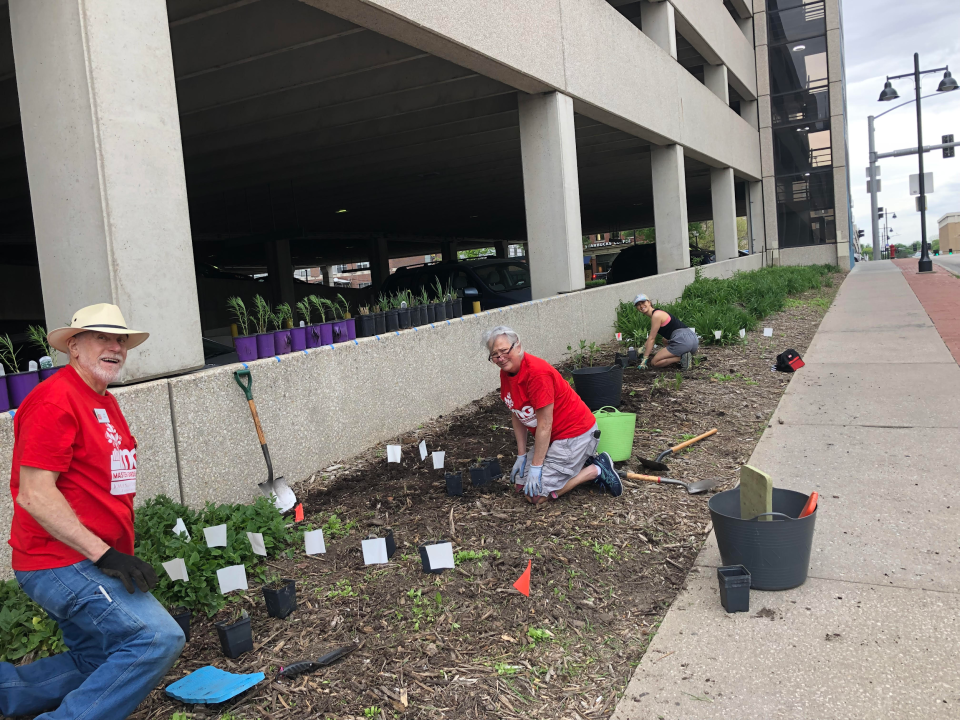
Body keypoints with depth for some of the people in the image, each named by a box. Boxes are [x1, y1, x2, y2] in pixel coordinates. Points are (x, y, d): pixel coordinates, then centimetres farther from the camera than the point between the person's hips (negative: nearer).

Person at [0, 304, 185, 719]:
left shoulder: (106, 402, 14)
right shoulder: (55, 400, -16)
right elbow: (34, 495, -22)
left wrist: (119, 553, 19)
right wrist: (104, 554, -23)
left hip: (91, 563, 10)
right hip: (63, 564, -10)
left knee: (98, 665, 19)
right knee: (158, 640, -19)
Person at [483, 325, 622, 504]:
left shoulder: (537, 372, -27)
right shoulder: (506, 373, 0)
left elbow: (545, 424, -24)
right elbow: (516, 415, 8)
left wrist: (536, 466, -19)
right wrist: (521, 455, 6)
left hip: (575, 434, -9)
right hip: (551, 437, 9)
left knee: (535, 495, -12)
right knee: (520, 484, 11)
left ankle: (595, 470, -2)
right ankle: (582, 463, 16)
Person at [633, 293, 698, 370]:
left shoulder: (656, 315, -7)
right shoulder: (657, 313, 21)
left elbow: (651, 339, -5)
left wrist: (644, 359, -1)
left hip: (682, 340, -9)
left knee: (655, 362, -2)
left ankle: (682, 358, -14)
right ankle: (684, 356, 8)